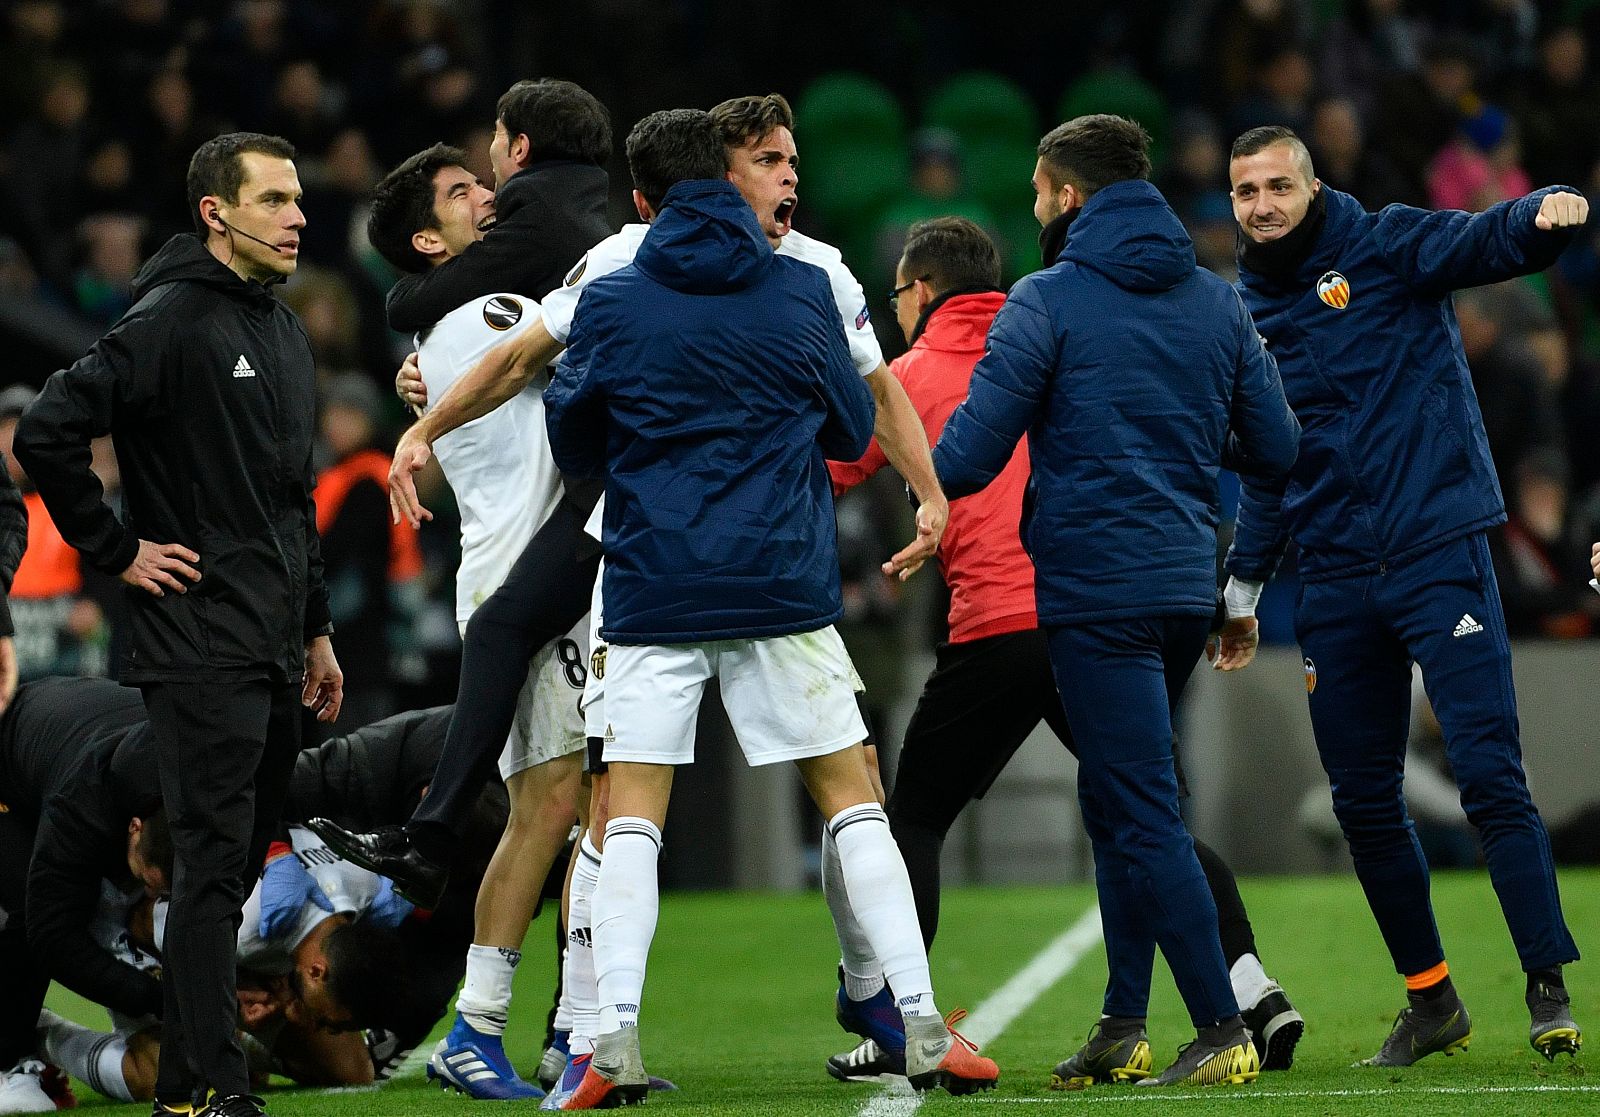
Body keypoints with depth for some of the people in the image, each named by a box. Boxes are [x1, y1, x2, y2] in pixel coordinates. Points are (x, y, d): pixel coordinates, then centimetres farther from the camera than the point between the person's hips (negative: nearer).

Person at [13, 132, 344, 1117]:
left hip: (275, 654, 9)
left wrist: (318, 629, 23)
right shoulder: (172, 323, -11)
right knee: (214, 863, -11)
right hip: (201, 650, -9)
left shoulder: (285, 335, 18)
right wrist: (118, 550, -13)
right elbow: (47, 433, -19)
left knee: (238, 868, 11)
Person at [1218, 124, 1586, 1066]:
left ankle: (1550, 987, -7)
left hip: (1438, 554, -5)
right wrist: (1243, 588, 23)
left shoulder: (1389, 249, -1)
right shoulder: (1248, 314, 13)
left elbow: (1487, 241, -18)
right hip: (1337, 582, 5)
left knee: (1490, 776, -11)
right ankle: (1431, 1000, 16)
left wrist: (1548, 213, -41)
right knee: (1364, 801, 5)